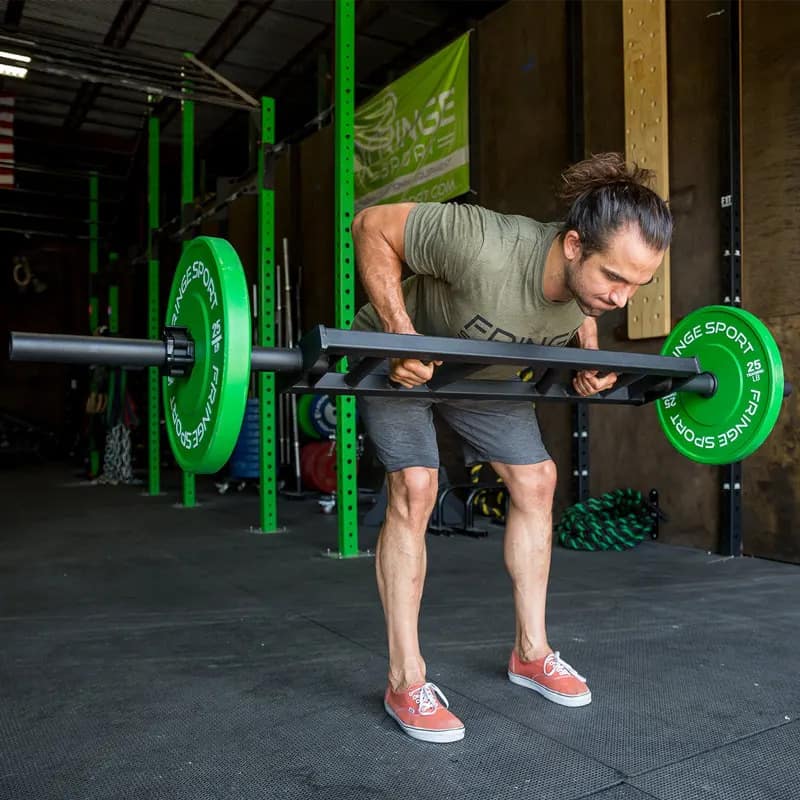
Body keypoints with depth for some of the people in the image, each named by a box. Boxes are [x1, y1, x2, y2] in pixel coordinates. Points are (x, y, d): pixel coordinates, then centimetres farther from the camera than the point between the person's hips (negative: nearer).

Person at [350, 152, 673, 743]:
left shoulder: (598, 279, -22)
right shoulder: (485, 248, -42)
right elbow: (372, 226, -29)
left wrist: (591, 361, -11)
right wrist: (398, 330, -36)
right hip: (400, 359, -5)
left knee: (536, 480, -1)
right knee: (415, 488, -19)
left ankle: (531, 652, 14)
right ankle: (406, 682, -6)